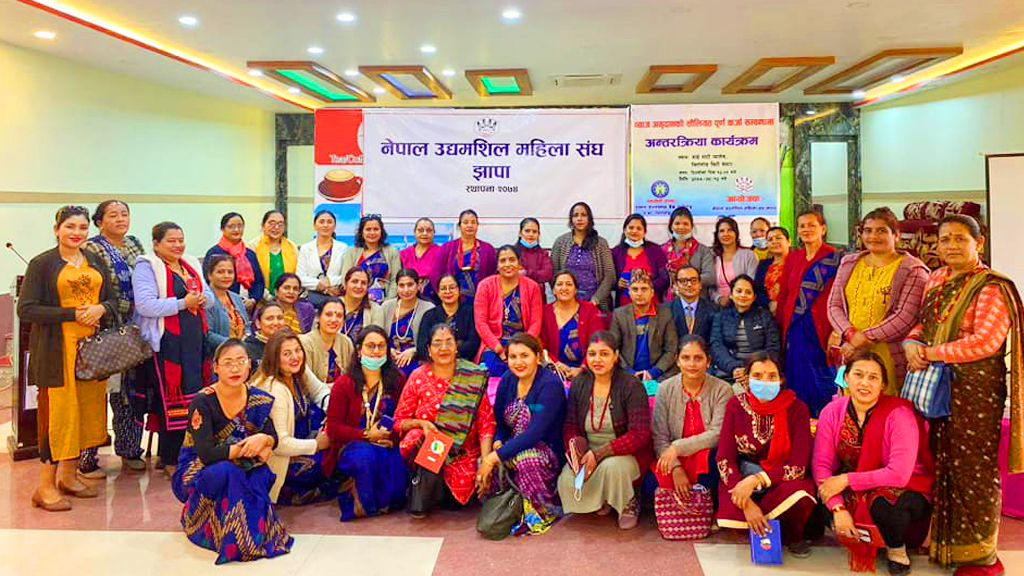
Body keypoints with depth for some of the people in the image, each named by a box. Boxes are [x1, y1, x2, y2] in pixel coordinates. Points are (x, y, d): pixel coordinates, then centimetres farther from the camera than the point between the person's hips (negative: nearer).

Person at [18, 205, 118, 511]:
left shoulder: (96, 262, 13)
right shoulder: (42, 264, -2)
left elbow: (113, 300, 15)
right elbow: (26, 309, -9)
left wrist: (101, 308, -8)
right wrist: (72, 314, -16)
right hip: (57, 349, -5)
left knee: (87, 410, 7)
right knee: (58, 411, -5)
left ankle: (69, 476, 21)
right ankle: (46, 487, 5)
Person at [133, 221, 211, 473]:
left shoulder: (192, 265, 19)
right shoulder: (146, 267, -4)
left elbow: (209, 295, 21)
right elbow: (145, 305, -17)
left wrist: (202, 299, -3)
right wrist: (183, 303, -17)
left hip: (195, 340, 7)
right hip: (166, 342, -7)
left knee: (195, 395, 7)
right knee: (172, 400, -4)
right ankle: (170, 460, 7)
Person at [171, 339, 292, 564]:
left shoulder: (258, 399, -4)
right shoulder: (203, 402, -19)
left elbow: (273, 438, -5)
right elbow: (206, 454, -27)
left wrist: (263, 440, -29)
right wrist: (246, 447, -28)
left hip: (240, 470, 4)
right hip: (195, 473, -4)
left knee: (262, 474, -29)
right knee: (227, 471, -36)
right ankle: (234, 539, -18)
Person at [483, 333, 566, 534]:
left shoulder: (551, 384, -17)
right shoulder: (507, 380, 3)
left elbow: (535, 433, -25)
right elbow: (499, 422, 9)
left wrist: (495, 457, -28)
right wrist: (497, 444, -14)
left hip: (549, 455, -5)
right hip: (514, 448, 5)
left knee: (526, 459, -37)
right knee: (482, 461, -24)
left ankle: (546, 510, -12)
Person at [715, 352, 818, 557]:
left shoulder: (796, 408, -10)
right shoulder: (736, 404, -7)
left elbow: (798, 464, -16)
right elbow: (724, 458, -10)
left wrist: (756, 480, -29)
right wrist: (746, 503, -21)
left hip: (782, 480, -1)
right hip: (742, 477, 1)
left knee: (799, 493, -35)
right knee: (730, 515, -29)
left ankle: (792, 535, 1)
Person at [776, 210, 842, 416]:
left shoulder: (835, 258, -2)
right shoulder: (792, 258, 12)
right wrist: (779, 327, 8)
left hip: (821, 328, -4)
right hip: (795, 328, 4)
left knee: (822, 381, -1)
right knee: (798, 380, 8)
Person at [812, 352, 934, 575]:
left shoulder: (899, 414, -19)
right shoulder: (832, 411, -8)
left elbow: (899, 474, -25)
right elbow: (821, 463, -12)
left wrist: (847, 480, -23)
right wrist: (838, 508, -25)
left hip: (902, 490, -4)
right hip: (853, 493, 4)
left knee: (882, 504, -36)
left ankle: (896, 547, -2)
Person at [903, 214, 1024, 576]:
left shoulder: (991, 288, -11)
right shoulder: (936, 280, 11)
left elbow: (986, 342, -20)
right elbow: (922, 323, 18)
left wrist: (930, 353, -16)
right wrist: (912, 343, -4)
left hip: (976, 388, -7)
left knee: (973, 468, 2)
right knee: (941, 462, 13)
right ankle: (941, 541, 26)